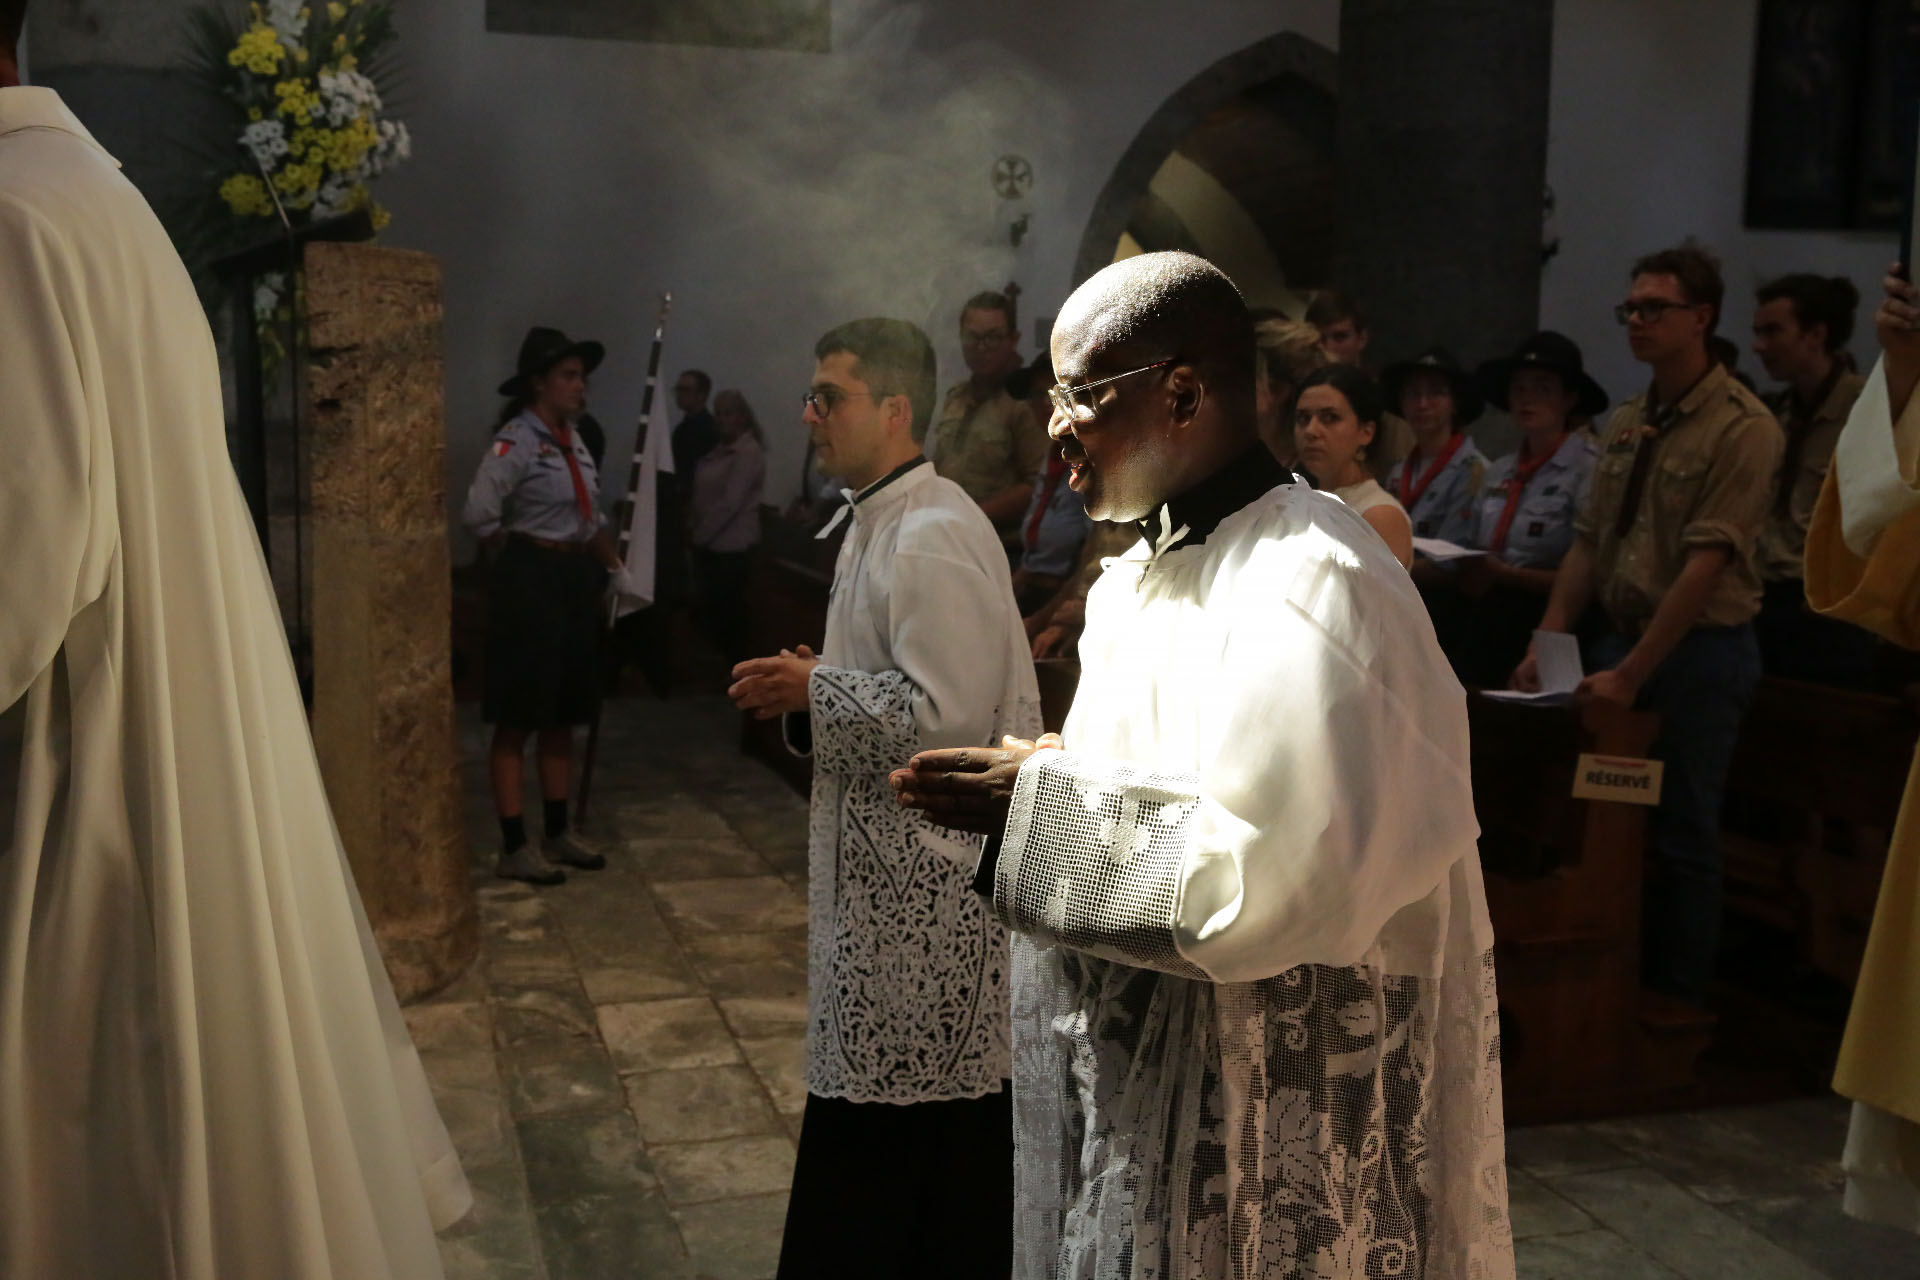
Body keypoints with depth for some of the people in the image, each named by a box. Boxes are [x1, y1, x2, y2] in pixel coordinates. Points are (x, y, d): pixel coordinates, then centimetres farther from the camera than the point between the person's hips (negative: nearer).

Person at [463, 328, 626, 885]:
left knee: (563, 716, 14)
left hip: (576, 581, 9)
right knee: (517, 719, -1)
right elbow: (479, 513, -24)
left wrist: (615, 565, 11)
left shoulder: (573, 440, 12)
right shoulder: (517, 440, -14)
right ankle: (514, 849, 6)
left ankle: (558, 834, 25)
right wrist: (516, 555, -10)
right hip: (530, 582, -8)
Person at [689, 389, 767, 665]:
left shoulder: (749, 452, -12)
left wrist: (699, 534, -11)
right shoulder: (719, 449, 13)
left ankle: (733, 667, 11)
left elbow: (730, 502, -17)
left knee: (728, 609, 0)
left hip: (730, 543, -7)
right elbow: (703, 495, 13)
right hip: (710, 541, 7)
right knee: (711, 605, 10)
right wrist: (694, 529, 0)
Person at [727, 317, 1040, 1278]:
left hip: (927, 867, -10)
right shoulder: (878, 522, 13)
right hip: (889, 852, 10)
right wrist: (809, 692, 4)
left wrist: (812, 692, -17)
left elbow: (945, 712, -25)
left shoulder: (932, 538, -20)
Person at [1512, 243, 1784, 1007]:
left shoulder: (1741, 427, -13)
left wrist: (1631, 673, -19)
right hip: (1623, 638, 6)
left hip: (1700, 651, -6)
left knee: (1682, 832, 3)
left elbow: (1706, 564, -18)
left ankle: (1676, 1002, 19)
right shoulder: (1626, 423, 9)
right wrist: (1545, 645, 1)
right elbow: (1588, 541, 9)